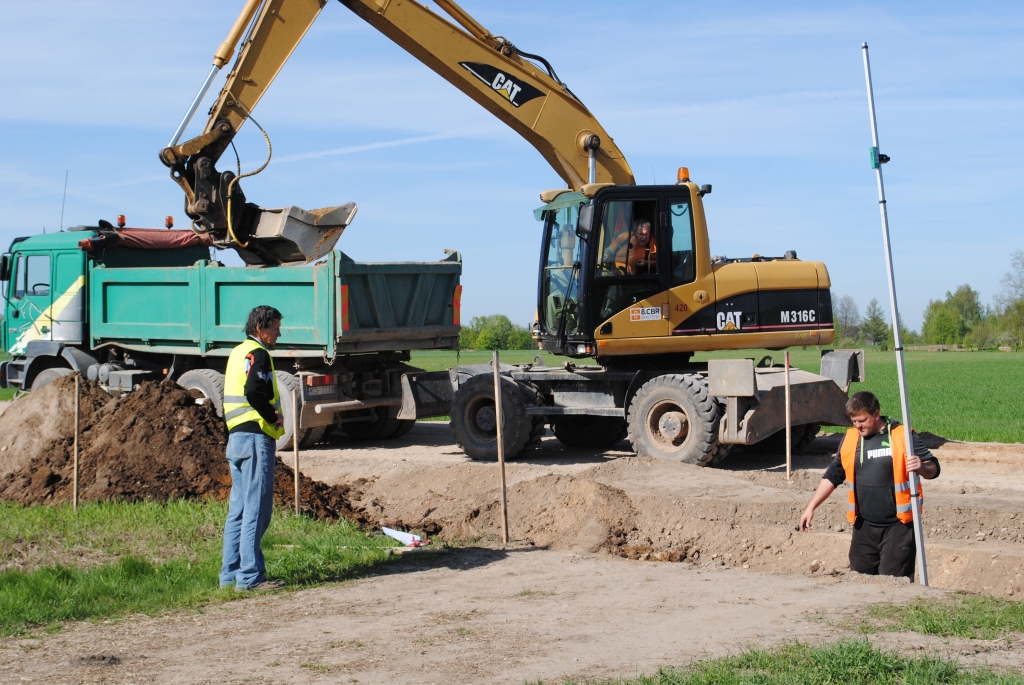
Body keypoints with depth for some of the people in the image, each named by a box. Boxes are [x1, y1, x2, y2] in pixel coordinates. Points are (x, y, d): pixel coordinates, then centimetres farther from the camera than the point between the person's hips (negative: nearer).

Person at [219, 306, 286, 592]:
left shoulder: (237, 353, 20)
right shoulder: (257, 354, -10)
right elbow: (254, 391, -26)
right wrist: (274, 417, -12)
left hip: (236, 437, 10)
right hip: (256, 437, -10)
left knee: (238, 509, 13)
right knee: (256, 510, -7)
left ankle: (230, 573, 16)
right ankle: (250, 576, -7)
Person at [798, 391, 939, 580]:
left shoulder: (902, 437, -5)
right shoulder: (850, 439, 9)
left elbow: (933, 468, -3)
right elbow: (832, 476, 17)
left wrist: (922, 467, -26)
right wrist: (811, 507, 12)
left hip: (897, 527, -5)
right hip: (864, 527, 5)